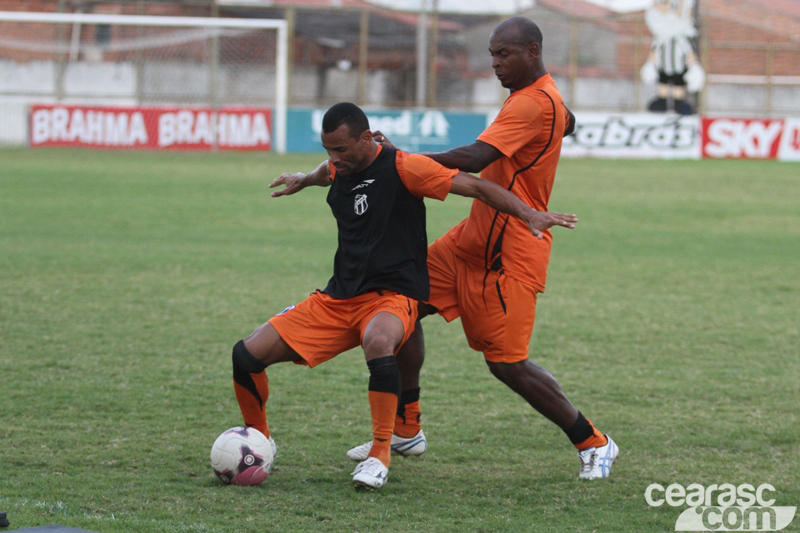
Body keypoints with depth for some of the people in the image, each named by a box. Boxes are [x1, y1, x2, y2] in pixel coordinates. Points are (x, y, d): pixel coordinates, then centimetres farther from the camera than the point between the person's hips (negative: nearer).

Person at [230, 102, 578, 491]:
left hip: (392, 296, -7)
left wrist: (530, 215, -20)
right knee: (247, 355, -6)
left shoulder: (403, 168, -11)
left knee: (377, 340, -44)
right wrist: (304, 179, 54)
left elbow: (476, 187, -12)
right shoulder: (338, 169, 10)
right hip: (337, 298, 7)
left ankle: (380, 454, -31)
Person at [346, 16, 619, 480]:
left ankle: (594, 444, 6)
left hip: (508, 256, -10)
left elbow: (474, 159, -32)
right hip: (474, 240, 10)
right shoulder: (542, 96, 11)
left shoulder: (533, 104, -21)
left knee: (507, 363, -9)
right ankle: (407, 430, 13)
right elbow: (568, 122, 37)